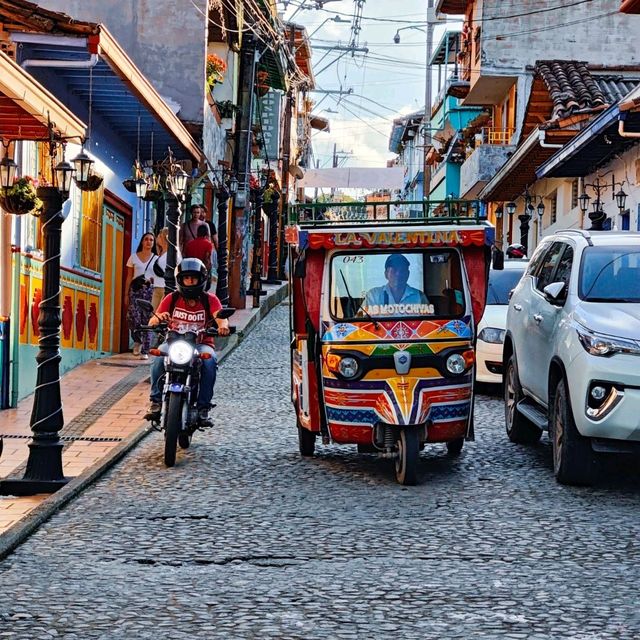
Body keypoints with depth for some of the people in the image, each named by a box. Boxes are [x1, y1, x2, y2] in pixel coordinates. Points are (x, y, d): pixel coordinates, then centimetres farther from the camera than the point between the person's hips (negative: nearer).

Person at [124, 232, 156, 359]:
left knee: (147, 320, -5)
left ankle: (145, 351, -1)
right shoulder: (134, 257, 12)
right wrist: (126, 294, 6)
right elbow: (129, 277, 11)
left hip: (150, 290, 0)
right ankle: (137, 341, 14)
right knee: (134, 318, -14)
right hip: (135, 289, 0)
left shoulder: (156, 259, 11)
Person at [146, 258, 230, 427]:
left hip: (201, 343, -1)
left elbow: (220, 316, -15)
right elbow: (151, 322, -3)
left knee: (209, 360, -34)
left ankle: (203, 407, -26)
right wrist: (159, 317, -29)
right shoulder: (171, 299, 5)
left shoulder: (209, 300, 3)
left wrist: (223, 325, -41)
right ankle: (156, 400, -25)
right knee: (159, 355, -33)